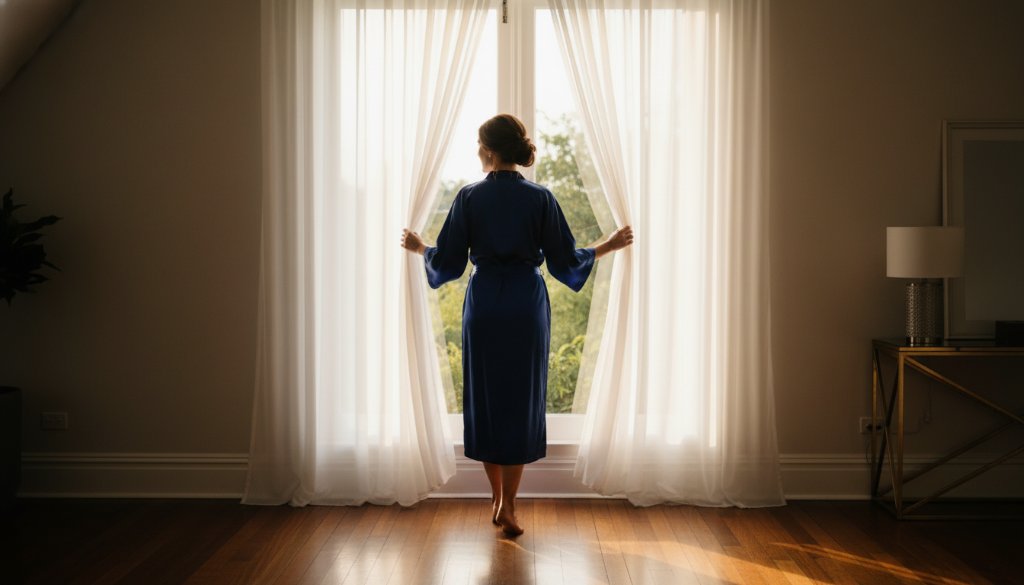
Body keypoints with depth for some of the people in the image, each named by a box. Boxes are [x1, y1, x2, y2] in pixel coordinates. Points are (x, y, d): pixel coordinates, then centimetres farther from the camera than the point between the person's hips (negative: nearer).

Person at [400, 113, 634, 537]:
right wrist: (609, 245, 14)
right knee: (521, 402, 6)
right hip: (526, 307, 0)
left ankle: (497, 499, 22)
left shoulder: (469, 197, -4)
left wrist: (418, 247, 20)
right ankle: (508, 509, 7)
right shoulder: (540, 198, -4)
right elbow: (565, 261, -2)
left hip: (483, 307, 1)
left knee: (486, 398, 13)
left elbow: (447, 262, -1)